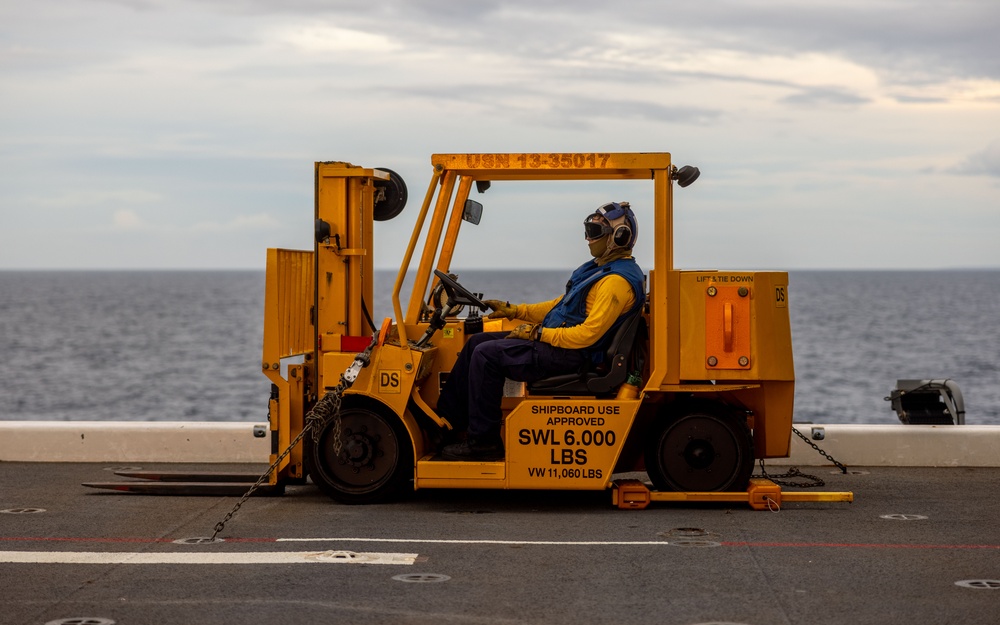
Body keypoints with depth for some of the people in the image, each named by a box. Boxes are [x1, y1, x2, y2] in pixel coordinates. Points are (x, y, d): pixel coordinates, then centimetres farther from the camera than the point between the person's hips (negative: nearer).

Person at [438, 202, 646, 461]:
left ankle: (482, 441, -10)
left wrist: (538, 333, -17)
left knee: (486, 354, -17)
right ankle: (447, 420, 11)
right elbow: (562, 304, 22)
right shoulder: (600, 267, 16)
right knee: (477, 342, 9)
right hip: (554, 339, 11)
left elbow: (588, 334, -25)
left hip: (572, 355, -11)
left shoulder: (617, 280, -19)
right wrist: (514, 311, 14)